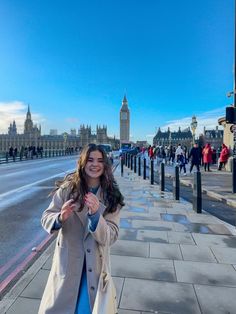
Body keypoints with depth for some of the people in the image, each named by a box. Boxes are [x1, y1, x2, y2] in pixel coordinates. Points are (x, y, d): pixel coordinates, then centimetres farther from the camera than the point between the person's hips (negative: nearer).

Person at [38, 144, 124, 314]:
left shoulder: (111, 196, -11)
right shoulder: (67, 188, -14)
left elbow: (111, 237, -15)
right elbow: (46, 218, -9)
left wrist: (95, 215, -32)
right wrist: (60, 218, -31)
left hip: (95, 264, 1)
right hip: (67, 261, 0)